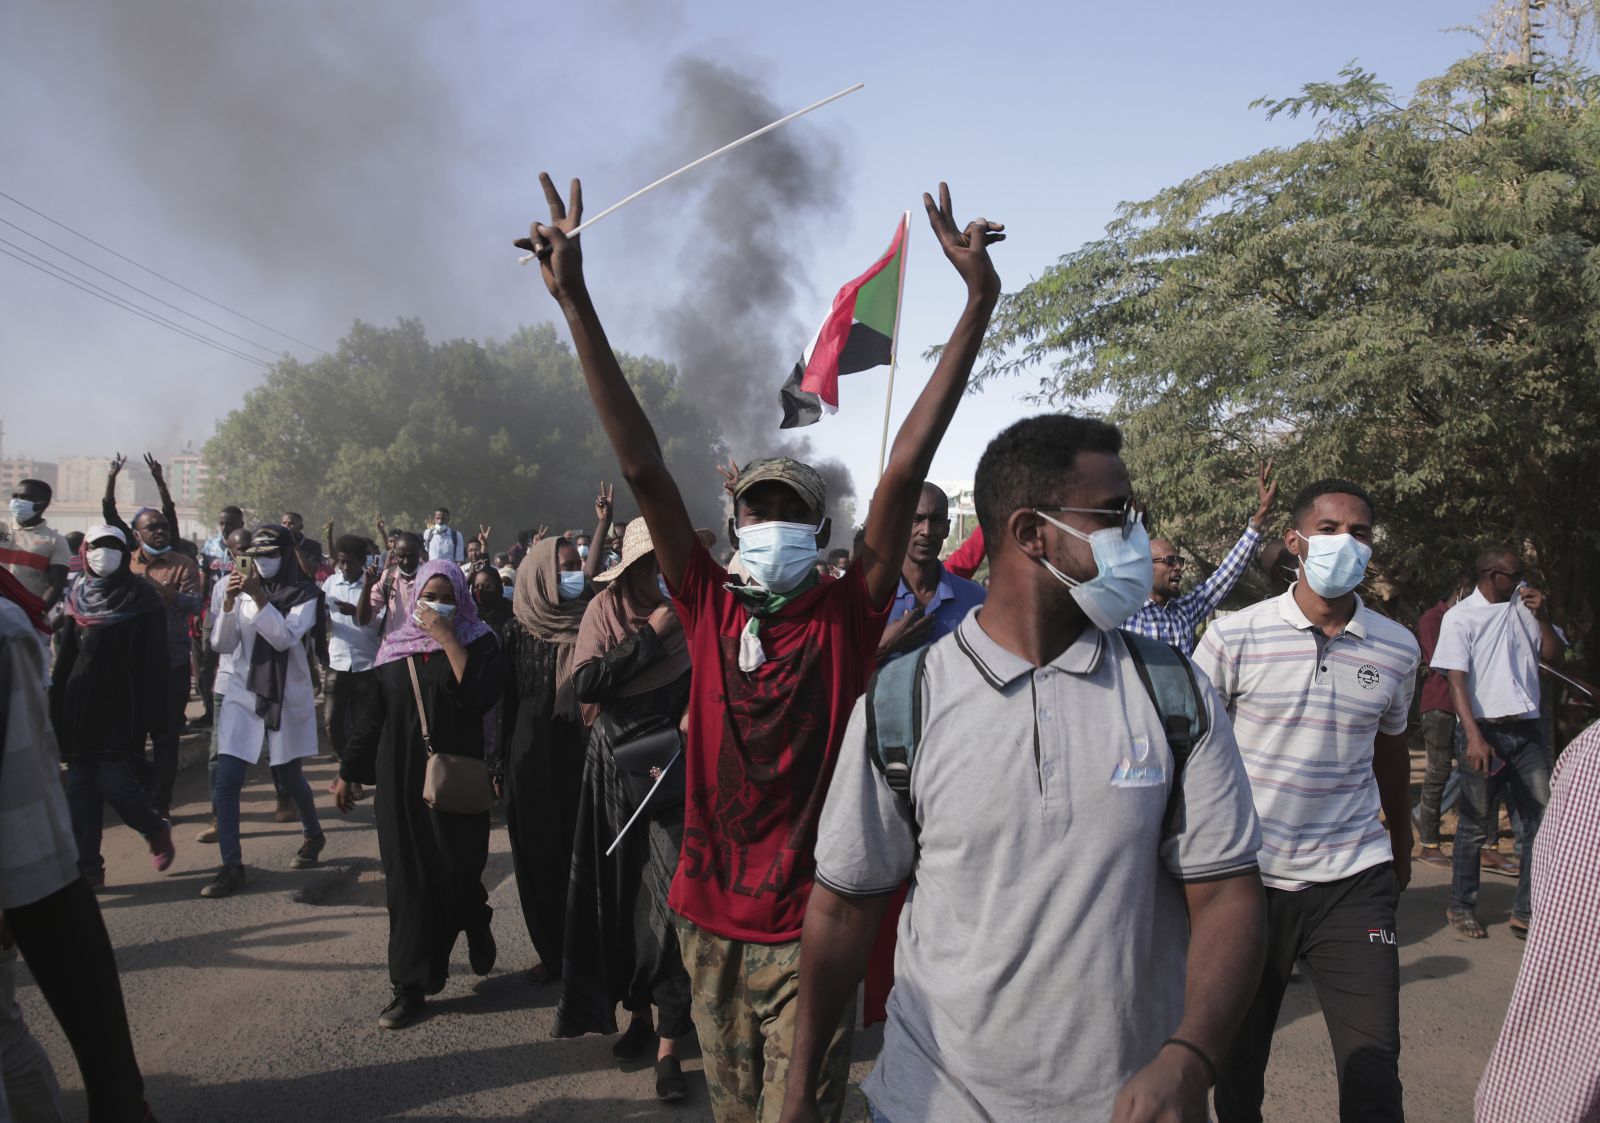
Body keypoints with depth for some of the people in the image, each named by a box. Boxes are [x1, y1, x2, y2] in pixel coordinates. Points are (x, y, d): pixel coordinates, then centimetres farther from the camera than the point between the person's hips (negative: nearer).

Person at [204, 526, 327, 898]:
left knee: (288, 774, 10)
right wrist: (229, 601, -15)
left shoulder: (305, 595, -4)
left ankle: (313, 836, 37)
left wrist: (259, 598, -25)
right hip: (243, 693, 3)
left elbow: (285, 637, -18)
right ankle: (231, 867, -2)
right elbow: (222, 642, -2)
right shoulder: (245, 592, 5)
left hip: (287, 696, -2)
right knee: (226, 781, -8)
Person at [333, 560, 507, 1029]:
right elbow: (373, 714, 12)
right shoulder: (396, 646, 7)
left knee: (457, 871, -1)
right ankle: (411, 986, 10)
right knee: (407, 879, 3)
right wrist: (348, 772, 13)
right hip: (400, 780, 3)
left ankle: (475, 922, 33)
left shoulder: (478, 642, -2)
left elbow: (480, 695, -21)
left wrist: (448, 639, -17)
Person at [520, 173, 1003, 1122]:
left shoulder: (847, 618, -7)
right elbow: (643, 465, -7)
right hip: (710, 917, 3)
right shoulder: (711, 610, -1)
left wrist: (980, 304, -20)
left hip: (809, 926, -3)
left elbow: (906, 470, -15)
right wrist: (576, 301, -11)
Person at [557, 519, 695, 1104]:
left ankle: (669, 1044, -1)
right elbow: (585, 683, -15)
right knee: (622, 892, 11)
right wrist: (650, 637, -16)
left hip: (670, 770, -2)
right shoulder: (605, 610, -2)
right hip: (614, 770, 2)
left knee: (671, 894, -8)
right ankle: (638, 1010, 30)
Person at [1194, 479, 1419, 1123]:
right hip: (1248, 877, -1)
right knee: (1237, 1063, 13)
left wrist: (1401, 848, 28)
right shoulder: (1233, 637, -7)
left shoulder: (1397, 649, 3)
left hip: (1353, 882, 2)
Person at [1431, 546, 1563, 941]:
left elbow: (1554, 654, 11)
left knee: (1543, 820, 1)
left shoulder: (1524, 605, 10)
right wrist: (1474, 736, -21)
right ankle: (1462, 908, 17)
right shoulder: (1460, 617, -5)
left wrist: (1542, 617, -5)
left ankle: (1527, 912, 11)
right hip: (1483, 731, -5)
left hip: (1526, 730, 5)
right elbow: (1457, 681, -11)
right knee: (1474, 826, 4)